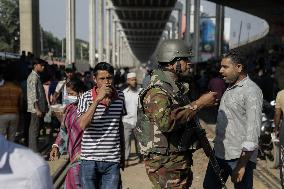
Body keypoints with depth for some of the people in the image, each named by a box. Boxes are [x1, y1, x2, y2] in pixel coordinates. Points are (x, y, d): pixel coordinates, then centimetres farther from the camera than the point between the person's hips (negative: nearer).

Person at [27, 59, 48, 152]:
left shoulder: (37, 76, 17)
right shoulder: (33, 77, -12)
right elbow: (33, 94, -19)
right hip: (35, 108, -10)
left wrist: (44, 107, 19)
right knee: (34, 130, -6)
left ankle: (32, 150, 22)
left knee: (34, 129, 14)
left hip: (39, 108, 10)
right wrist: (37, 109, -22)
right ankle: (34, 152, -2)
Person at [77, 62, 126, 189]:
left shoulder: (120, 97, 3)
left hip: (113, 160, 2)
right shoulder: (86, 98, -7)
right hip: (90, 160, -2)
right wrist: (97, 99, -24)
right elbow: (82, 125, -21)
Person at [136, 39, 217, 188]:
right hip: (165, 164, -9)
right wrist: (199, 104, -30)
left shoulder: (179, 88, 13)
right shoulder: (156, 91, -19)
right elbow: (166, 121, -37)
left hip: (180, 159, 10)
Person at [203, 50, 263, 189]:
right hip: (219, 152, 8)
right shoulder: (229, 88, 13)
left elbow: (253, 130, -19)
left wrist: (242, 165, -20)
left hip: (240, 156, -8)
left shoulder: (251, 91, -14)